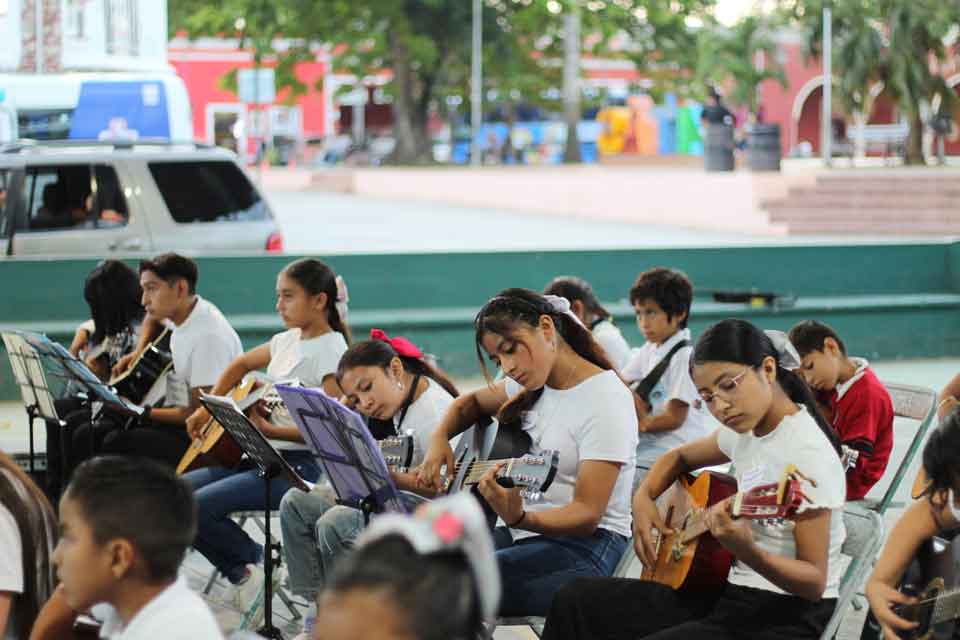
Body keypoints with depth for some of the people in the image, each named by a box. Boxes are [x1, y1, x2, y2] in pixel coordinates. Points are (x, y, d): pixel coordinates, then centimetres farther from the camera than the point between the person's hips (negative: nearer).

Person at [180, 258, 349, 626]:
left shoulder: (331, 351, -13)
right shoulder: (288, 340, 12)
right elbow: (240, 365, 31)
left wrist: (271, 431, -27)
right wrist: (207, 409, 20)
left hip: (300, 465, -9)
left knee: (198, 506, -22)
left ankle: (253, 564, 1)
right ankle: (242, 573, 6)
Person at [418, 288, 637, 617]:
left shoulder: (605, 400, -14)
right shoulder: (534, 385, 11)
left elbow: (587, 514, -19)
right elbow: (471, 403, 31)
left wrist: (519, 518, -37)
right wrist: (439, 439, 9)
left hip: (585, 543, -8)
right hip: (523, 532, 8)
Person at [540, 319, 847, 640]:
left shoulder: (807, 454, -19)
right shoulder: (745, 429, 6)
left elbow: (815, 582, -21)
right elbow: (680, 456, 28)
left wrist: (747, 552, -38)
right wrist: (644, 497, 8)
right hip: (732, 592, 9)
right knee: (575, 602, 4)